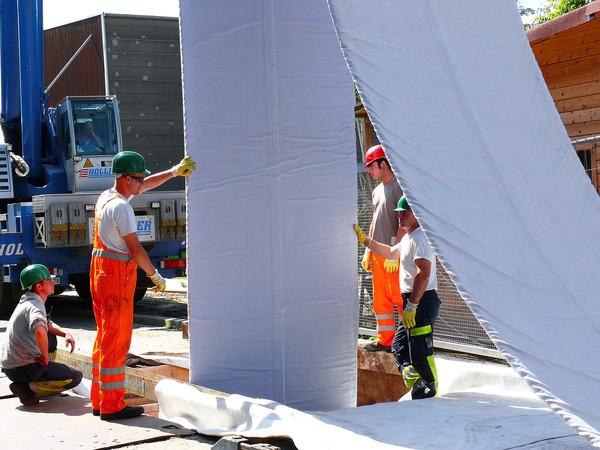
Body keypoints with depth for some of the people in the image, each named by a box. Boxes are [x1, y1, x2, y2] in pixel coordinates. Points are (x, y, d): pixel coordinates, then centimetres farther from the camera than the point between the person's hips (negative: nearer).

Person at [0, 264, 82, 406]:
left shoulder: (27, 302, 13)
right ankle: (27, 388, -12)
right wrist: (45, 357, -23)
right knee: (75, 377, -9)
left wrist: (65, 334, 7)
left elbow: (47, 324, 27)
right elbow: (39, 331, -39)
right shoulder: (35, 305, -18)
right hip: (20, 368, -10)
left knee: (51, 337, 29)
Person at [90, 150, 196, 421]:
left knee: (106, 336, 15)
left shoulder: (106, 196, 12)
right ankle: (112, 405, -3)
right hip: (118, 272, -10)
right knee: (117, 339, -6)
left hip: (100, 269, 10)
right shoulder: (121, 207, -17)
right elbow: (135, 248, -17)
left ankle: (100, 400, 22)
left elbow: (146, 185, 25)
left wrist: (174, 172, 20)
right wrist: (155, 275, -6)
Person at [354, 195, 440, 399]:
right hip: (412, 302, 11)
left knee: (420, 352, -10)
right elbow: (390, 252, 40)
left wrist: (411, 306, -25)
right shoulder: (408, 238, 19)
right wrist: (364, 240, 35)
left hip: (422, 301, -11)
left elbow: (423, 273, -24)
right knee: (400, 346, 15)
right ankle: (418, 387, 18)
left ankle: (429, 393, -5)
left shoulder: (420, 238, -14)